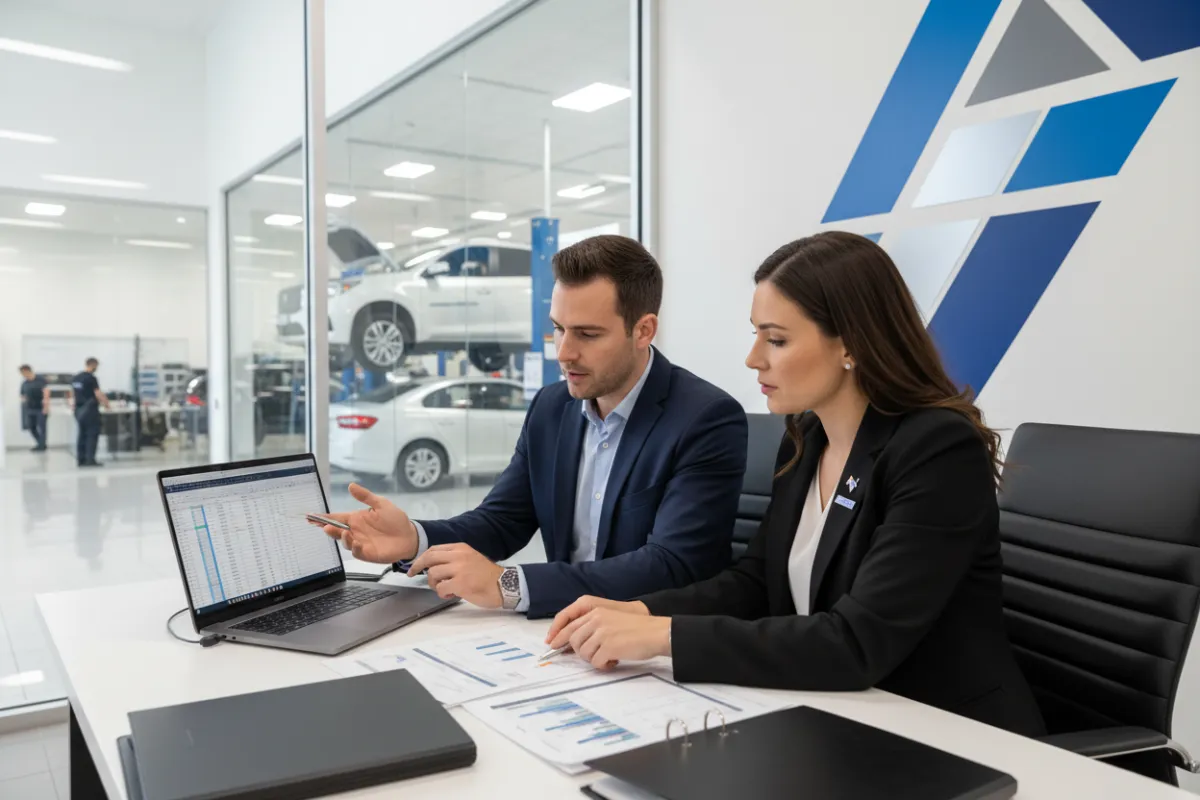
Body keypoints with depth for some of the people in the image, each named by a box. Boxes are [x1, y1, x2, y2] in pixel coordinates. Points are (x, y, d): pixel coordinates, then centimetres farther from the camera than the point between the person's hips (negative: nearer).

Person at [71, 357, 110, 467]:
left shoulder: (75, 378, 11)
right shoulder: (91, 378, -14)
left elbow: (73, 395, 18)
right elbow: (98, 394, -15)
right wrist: (106, 404, -2)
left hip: (79, 410, 8)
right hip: (90, 409, -8)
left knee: (82, 434, 11)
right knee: (92, 435, -4)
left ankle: (81, 459, 12)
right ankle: (90, 459, -7)